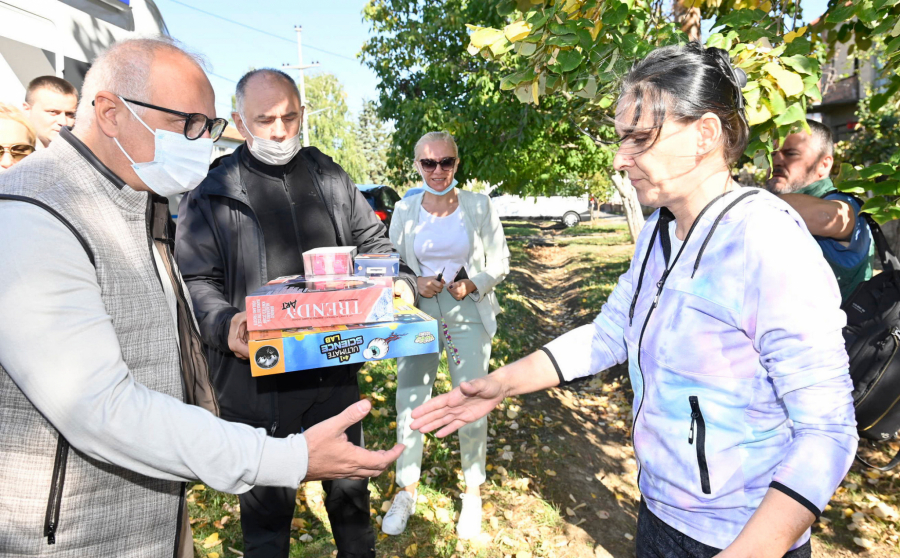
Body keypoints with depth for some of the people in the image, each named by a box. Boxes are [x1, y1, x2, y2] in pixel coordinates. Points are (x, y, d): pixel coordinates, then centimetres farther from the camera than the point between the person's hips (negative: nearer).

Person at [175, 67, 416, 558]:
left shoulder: (331, 178, 8)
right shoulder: (211, 194, -2)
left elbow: (374, 244, 12)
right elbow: (195, 281, -4)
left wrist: (399, 283, -8)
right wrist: (224, 326, -24)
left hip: (336, 370, 4)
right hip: (256, 379, -3)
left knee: (350, 485, 22)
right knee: (268, 503, 14)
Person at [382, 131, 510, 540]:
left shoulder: (479, 206, -2)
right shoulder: (404, 211, 3)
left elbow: (500, 263, 2)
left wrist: (474, 285, -16)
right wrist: (415, 284, -12)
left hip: (468, 316, -1)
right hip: (418, 316, 2)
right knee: (409, 403, 6)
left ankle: (473, 493, 28)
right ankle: (406, 490, 28)